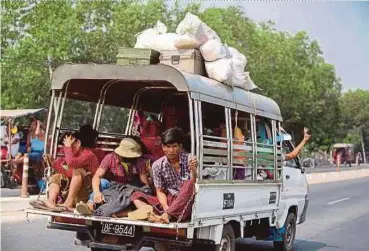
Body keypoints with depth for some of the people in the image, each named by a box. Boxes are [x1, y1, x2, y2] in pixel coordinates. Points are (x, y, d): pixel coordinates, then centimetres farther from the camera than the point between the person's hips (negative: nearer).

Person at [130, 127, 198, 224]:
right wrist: (165, 207, -16)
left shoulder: (189, 160, -6)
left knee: (190, 184, -32)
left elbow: (195, 185, -15)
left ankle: (165, 215, -40)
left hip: (185, 205, -3)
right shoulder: (158, 165, 1)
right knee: (136, 196, -9)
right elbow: (160, 191, 3)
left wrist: (193, 170, -35)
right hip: (168, 201, 3)